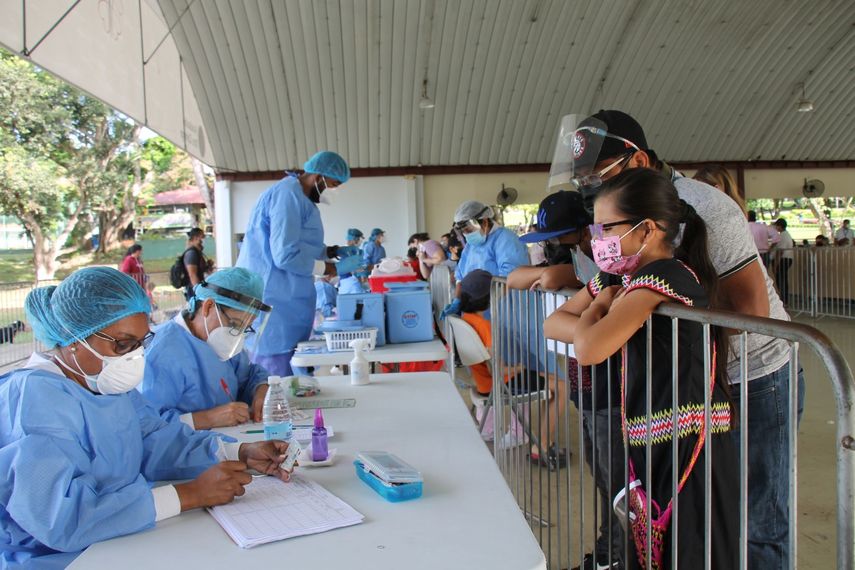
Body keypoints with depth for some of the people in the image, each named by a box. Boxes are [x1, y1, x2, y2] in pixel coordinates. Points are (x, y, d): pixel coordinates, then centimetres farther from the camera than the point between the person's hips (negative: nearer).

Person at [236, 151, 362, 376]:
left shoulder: (297, 195, 17)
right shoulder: (288, 194, -16)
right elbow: (286, 257, -21)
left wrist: (333, 251, 11)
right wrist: (334, 269, -13)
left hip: (283, 298, 10)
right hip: (273, 302, -10)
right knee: (276, 373, -6)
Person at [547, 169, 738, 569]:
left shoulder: (665, 276, -19)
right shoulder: (618, 276, 8)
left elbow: (589, 349, -28)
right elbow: (553, 324, 9)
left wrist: (598, 307, -8)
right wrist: (607, 324, -8)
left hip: (688, 448, -8)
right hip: (648, 446, 8)